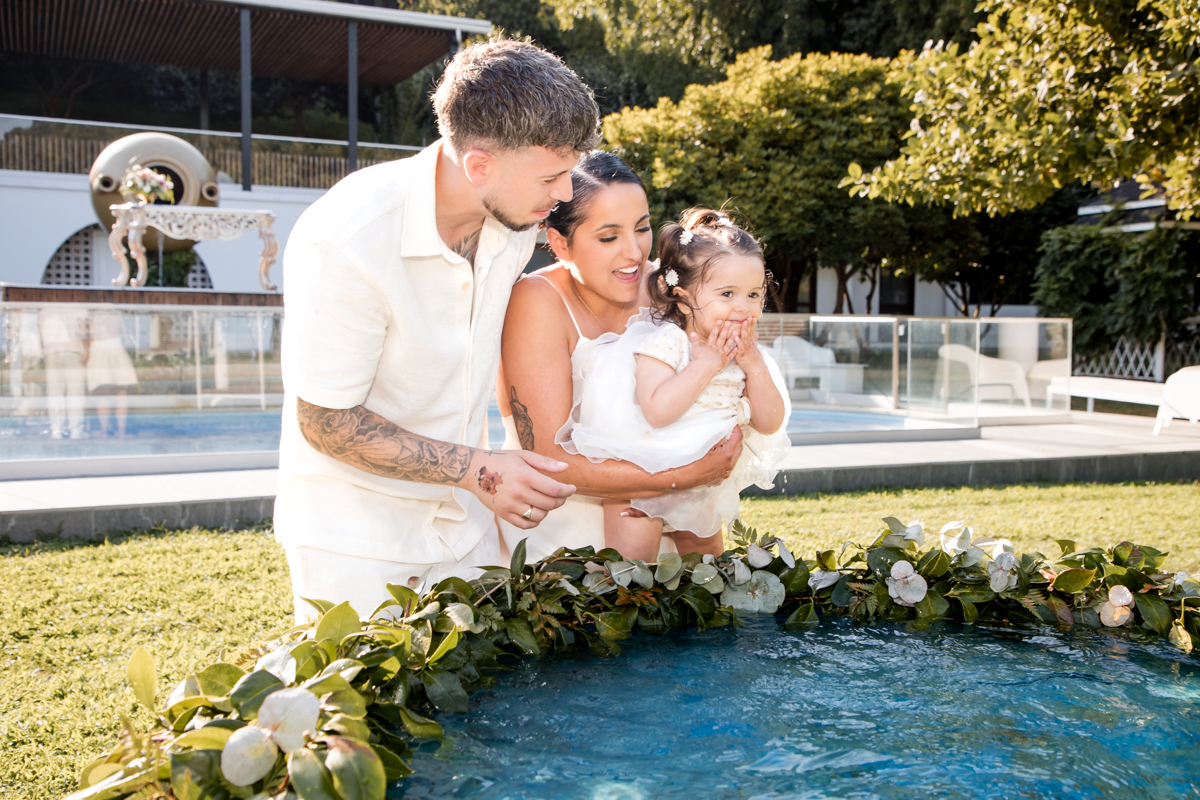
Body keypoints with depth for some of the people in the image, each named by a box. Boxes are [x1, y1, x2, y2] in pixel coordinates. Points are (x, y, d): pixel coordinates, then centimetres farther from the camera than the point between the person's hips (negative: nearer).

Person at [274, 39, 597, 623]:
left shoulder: (518, 218, -6)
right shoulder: (346, 242, -27)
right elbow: (326, 421, -20)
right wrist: (479, 470, -22)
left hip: (464, 522, 6)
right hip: (353, 530, -5)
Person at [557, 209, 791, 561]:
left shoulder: (744, 350, -1)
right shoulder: (665, 341, -22)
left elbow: (770, 425, -5)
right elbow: (657, 410, -37)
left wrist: (754, 366, -17)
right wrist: (706, 365, -32)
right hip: (643, 473, -6)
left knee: (707, 554, 22)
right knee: (633, 559, -7)